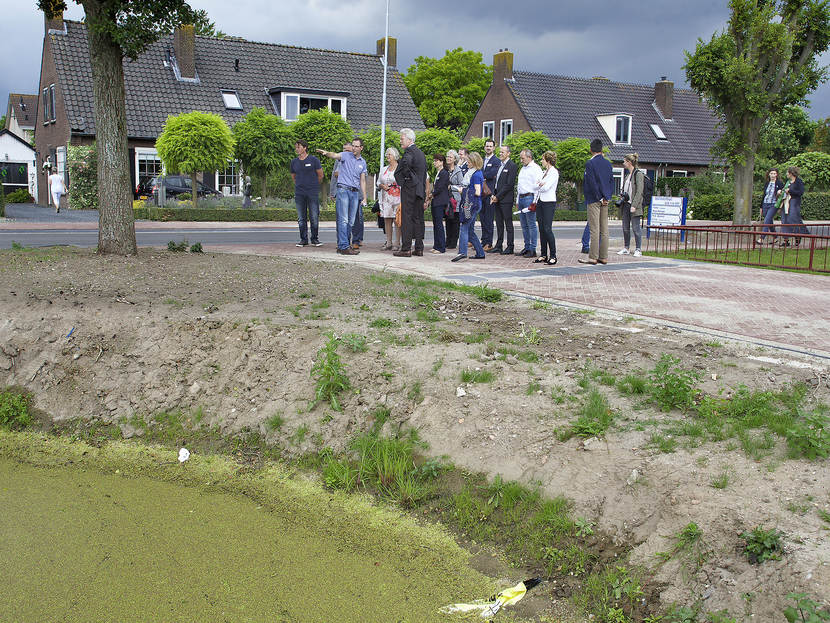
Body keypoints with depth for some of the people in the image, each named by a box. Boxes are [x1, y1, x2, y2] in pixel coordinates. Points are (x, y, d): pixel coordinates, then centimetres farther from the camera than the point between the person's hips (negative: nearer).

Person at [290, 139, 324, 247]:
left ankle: (315, 239, 7)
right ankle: (303, 239, 11)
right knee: (301, 218, 4)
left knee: (314, 218, -2)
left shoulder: (313, 160, -1)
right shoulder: (294, 162, 9)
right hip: (299, 193, 3)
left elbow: (320, 175, 7)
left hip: (313, 193, -3)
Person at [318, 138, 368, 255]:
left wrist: (364, 198, 12)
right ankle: (344, 247, -12)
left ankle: (345, 244, 13)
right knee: (343, 220, -10)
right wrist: (327, 153, -41)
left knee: (351, 221, 5)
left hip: (355, 192, 5)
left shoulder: (363, 163, 15)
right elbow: (335, 155, -19)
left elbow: (362, 181, 16)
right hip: (343, 189, -5)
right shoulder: (346, 156, 2)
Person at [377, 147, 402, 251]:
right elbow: (378, 183, 22)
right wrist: (382, 186, 0)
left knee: (397, 220, -7)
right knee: (387, 220, 3)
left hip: (397, 198, -6)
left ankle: (397, 243, -4)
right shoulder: (384, 169, 19)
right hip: (385, 198, 6)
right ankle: (388, 243, 7)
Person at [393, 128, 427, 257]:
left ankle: (406, 249, -7)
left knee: (406, 218, -6)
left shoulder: (409, 151, -11)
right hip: (419, 189, 9)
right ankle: (419, 248, 12)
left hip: (409, 188, -9)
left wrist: (405, 176, -17)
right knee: (418, 218, 10)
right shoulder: (421, 153, 18)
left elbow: (406, 162, -34)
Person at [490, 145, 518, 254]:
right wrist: (493, 195, 4)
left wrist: (498, 196, -13)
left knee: (508, 224, -2)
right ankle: (498, 246, 16)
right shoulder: (499, 165, 17)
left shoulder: (512, 166, -9)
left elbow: (509, 184, -14)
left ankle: (510, 247, 3)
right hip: (496, 199, 8)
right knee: (499, 224, 11)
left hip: (506, 199, -8)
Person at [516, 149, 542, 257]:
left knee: (531, 225, -7)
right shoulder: (523, 168, 20)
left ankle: (532, 249, -5)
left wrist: (534, 202, -19)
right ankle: (526, 247, 16)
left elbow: (537, 186, -13)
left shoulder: (535, 169, -7)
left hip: (529, 198, -9)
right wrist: (518, 201, 21)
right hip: (521, 198, 9)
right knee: (524, 225, 10)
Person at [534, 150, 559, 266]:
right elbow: (536, 187, 12)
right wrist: (540, 185, -8)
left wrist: (539, 185, 2)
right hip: (540, 202, 8)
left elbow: (546, 187, -17)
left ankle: (553, 256, -9)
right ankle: (543, 255, 10)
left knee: (547, 229, -12)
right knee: (541, 229, 7)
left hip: (549, 203, -8)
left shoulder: (554, 172, -8)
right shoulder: (544, 172, 18)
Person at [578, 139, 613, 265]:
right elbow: (612, 182, 10)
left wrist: (600, 199, -8)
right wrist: (606, 198, 7)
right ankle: (603, 257, 10)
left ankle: (593, 257, -4)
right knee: (604, 230, 7)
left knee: (594, 229, -6)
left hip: (594, 200, -6)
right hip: (605, 201, 7)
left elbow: (592, 183, -15)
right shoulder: (608, 163, 10)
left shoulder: (590, 163, -10)